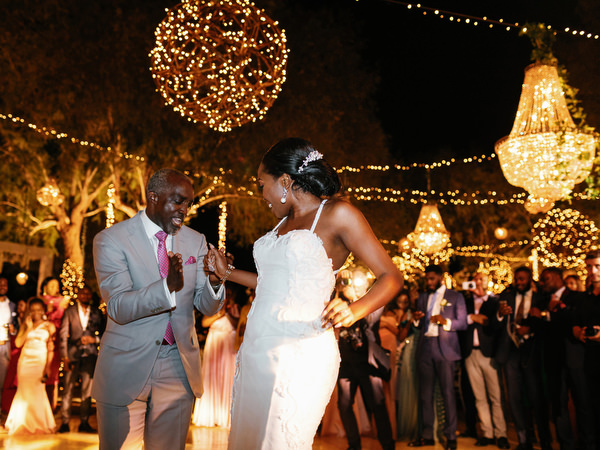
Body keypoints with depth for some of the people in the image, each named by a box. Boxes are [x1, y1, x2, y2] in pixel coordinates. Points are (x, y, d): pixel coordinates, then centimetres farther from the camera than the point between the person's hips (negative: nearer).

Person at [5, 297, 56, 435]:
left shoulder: (49, 326, 3)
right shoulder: (25, 325, 11)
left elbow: (51, 348, 0)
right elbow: (18, 343, 0)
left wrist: (47, 367, -8)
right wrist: (28, 328, -8)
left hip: (40, 361, -3)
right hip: (25, 361, 3)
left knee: (36, 391, -6)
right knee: (24, 391, 4)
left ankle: (40, 424, 9)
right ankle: (23, 425, 17)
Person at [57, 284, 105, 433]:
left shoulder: (97, 313, 11)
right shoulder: (69, 311, 8)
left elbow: (104, 334, 14)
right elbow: (63, 334, 3)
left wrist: (94, 339, -7)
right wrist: (64, 356, -4)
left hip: (90, 354, 1)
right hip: (73, 354, -1)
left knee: (87, 390, 1)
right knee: (68, 388, -3)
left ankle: (84, 422, 7)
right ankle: (65, 422, 3)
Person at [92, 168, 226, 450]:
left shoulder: (196, 242, 5)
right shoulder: (111, 240, -7)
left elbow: (207, 307, 3)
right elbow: (118, 307, -18)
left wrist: (214, 281, -20)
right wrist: (168, 286, -35)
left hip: (179, 367, 4)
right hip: (126, 367, -3)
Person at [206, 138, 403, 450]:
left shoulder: (337, 214, -4)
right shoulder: (284, 222, 19)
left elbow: (391, 277, -6)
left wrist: (354, 310, -23)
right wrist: (228, 272, 29)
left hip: (298, 355, -7)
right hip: (257, 351, 8)